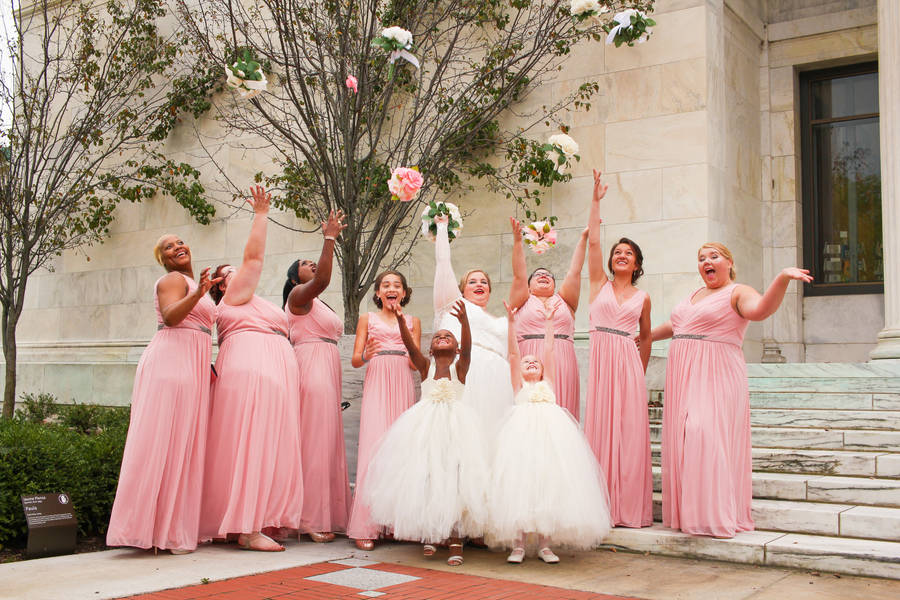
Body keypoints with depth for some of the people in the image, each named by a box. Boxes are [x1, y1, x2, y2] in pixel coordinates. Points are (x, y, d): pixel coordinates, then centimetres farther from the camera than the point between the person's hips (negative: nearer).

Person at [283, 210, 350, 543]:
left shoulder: (320, 305, 26)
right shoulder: (298, 295, -1)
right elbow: (322, 280, -22)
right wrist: (329, 239, -26)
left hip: (327, 373, 9)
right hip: (310, 368, -9)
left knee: (328, 442, 6)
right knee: (314, 441, -11)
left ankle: (325, 516, 7)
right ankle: (310, 519, -9)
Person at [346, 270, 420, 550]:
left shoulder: (413, 322, 17)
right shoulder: (368, 319, 14)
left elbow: (416, 364, 11)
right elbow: (355, 359, 9)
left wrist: (411, 350, -11)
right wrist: (366, 356, -14)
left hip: (403, 387, 2)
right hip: (376, 385, -2)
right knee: (374, 448, -13)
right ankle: (365, 527, -13)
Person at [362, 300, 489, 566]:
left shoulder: (460, 367, 4)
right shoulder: (426, 366, 8)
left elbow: (467, 347, -14)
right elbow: (410, 345, -7)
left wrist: (464, 321, -33)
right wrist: (400, 320, -24)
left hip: (454, 425, -2)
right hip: (424, 426, 2)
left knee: (454, 480, -6)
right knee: (424, 478, 4)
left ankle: (455, 541, 1)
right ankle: (429, 534, 23)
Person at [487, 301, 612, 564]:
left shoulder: (547, 382, 25)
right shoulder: (519, 385, 20)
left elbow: (548, 352, 19)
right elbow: (513, 354, 11)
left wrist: (548, 324, 16)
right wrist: (511, 323, 3)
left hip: (551, 433, 2)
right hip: (523, 433, -2)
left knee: (549, 481, -4)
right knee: (520, 483, -10)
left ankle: (544, 544, 5)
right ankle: (518, 544, -2)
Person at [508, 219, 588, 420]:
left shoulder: (564, 301, 21)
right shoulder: (523, 301, 17)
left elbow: (574, 272, 14)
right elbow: (518, 275, 5)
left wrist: (583, 238, 6)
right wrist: (517, 240, -6)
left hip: (561, 366, 2)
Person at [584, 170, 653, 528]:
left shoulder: (642, 297, 12)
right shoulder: (600, 284, 10)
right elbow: (593, 241, 4)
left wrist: (641, 370, 14)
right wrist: (596, 201, 3)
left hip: (628, 363, 0)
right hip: (601, 359, 0)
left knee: (629, 431, -1)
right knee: (600, 429, -1)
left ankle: (630, 507, 4)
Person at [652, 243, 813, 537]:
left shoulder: (737, 292, -3)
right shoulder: (694, 295, 20)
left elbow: (760, 309, -24)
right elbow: (673, 325, 35)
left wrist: (782, 279, -40)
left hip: (716, 376, -7)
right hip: (684, 377, 7)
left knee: (709, 436, -16)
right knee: (684, 442, 5)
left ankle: (717, 514, -11)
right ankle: (689, 513, 11)